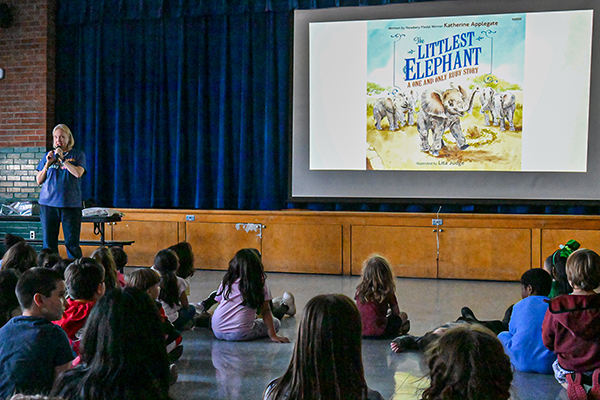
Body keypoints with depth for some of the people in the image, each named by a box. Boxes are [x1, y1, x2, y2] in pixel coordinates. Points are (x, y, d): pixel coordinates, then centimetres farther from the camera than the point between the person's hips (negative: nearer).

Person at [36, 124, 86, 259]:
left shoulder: (78, 155, 6)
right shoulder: (48, 156, 14)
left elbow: (78, 173, -12)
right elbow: (39, 181, 11)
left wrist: (62, 159, -12)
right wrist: (47, 164, -3)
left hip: (71, 204, -3)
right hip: (48, 203, 3)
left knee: (72, 242, -3)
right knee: (49, 243, 4)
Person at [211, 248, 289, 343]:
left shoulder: (226, 281, 10)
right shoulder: (260, 282, 0)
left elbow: (219, 302, 16)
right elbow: (265, 310, 0)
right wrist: (273, 335, 3)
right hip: (239, 334, -5)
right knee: (275, 323, 11)